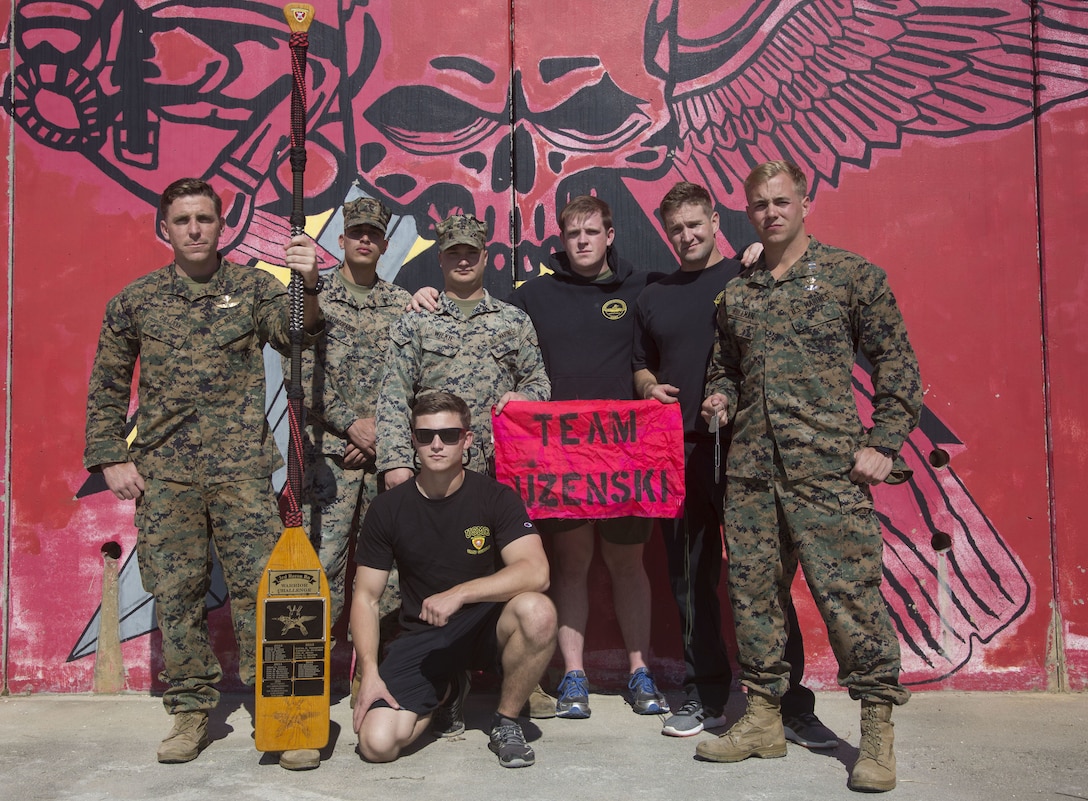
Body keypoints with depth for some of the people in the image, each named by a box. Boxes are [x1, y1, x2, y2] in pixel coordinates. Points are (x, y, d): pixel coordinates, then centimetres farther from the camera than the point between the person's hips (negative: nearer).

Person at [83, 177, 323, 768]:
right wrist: (111, 458, 6)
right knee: (174, 592, 6)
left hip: (243, 469, -2)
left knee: (259, 589, -3)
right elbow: (106, 386, 14)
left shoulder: (253, 287, 6)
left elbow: (295, 334, -12)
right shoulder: (136, 299, 9)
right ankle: (190, 708, 21)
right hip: (164, 474, 2)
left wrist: (307, 287, -31)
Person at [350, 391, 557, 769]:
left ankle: (506, 723, -7)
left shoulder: (495, 497, -8)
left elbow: (536, 572, -22)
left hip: (485, 624, -1)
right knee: (377, 743, -19)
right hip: (422, 637, 2)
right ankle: (446, 690, 16)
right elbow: (366, 597, 1)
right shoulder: (388, 508, -2)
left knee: (537, 611, -35)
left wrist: (459, 594, -29)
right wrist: (370, 673, -11)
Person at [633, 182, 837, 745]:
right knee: (690, 577, 9)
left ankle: (790, 704, 5)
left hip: (740, 443, -4)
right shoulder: (653, 297, 19)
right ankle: (703, 695, 21)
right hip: (677, 449, 4)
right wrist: (647, 386, 3)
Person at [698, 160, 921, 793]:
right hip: (750, 468, 5)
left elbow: (896, 362, 2)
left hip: (829, 465, -5)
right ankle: (764, 719, 20)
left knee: (850, 588, -6)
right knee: (753, 589, 7)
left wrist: (883, 444, -5)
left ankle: (878, 734, 7)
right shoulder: (735, 293, 17)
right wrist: (720, 397, 6)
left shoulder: (850, 272, 4)